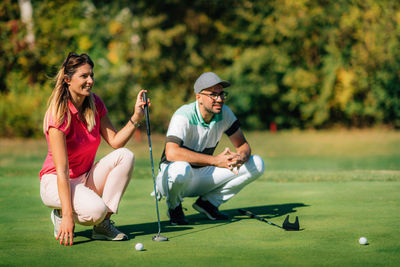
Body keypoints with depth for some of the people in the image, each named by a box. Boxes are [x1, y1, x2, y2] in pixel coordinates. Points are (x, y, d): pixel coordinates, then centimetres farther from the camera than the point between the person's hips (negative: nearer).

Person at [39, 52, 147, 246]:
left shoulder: (94, 104, -2)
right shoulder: (59, 115, -23)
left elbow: (115, 141, -2)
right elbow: (61, 171, -28)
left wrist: (136, 117, -16)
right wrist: (67, 215, -33)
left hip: (86, 178, 7)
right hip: (56, 183, -7)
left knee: (125, 155, -18)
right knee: (96, 209, -35)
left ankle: (102, 224, -12)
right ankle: (60, 216, 0)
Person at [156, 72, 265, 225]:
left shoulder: (224, 113, -5)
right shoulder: (184, 116, -23)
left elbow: (243, 145, 1)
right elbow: (171, 153, -38)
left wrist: (241, 157, -27)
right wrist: (215, 160, -40)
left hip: (204, 177, 6)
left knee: (257, 164, -6)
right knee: (181, 168, -43)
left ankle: (208, 202, 5)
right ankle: (174, 207, -8)